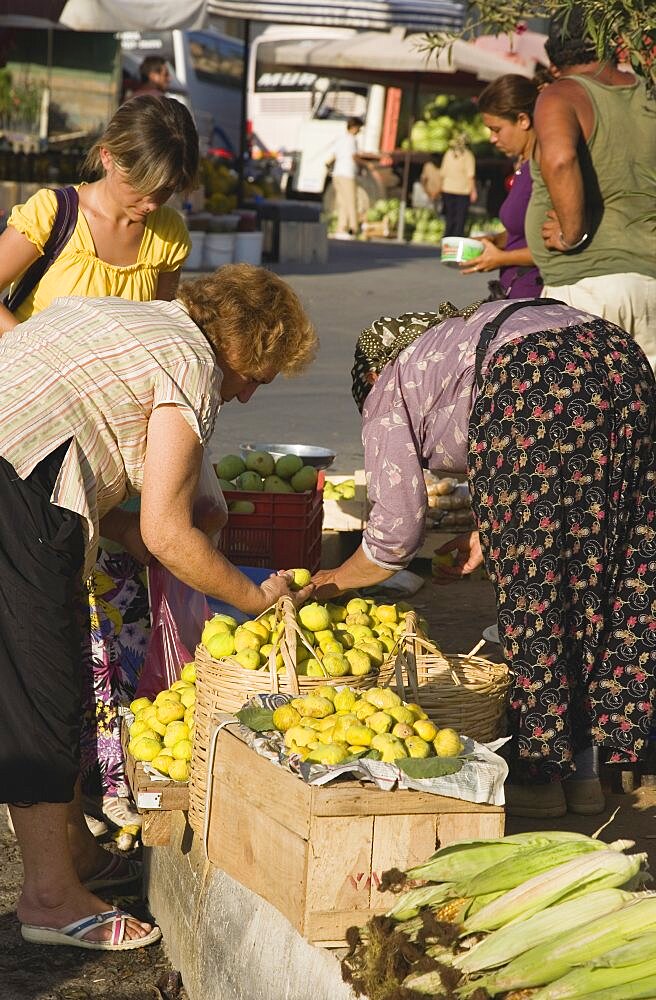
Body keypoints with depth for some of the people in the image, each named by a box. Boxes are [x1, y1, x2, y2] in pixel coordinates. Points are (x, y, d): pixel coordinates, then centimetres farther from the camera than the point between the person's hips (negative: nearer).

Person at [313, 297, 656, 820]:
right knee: (596, 575, 13)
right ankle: (583, 767, 20)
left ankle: (539, 773, 11)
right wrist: (489, 534, 36)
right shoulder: (462, 336, 39)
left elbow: (396, 532, 16)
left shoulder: (389, 391, 20)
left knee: (530, 581, 4)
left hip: (534, 385, -7)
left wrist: (334, 581, 32)